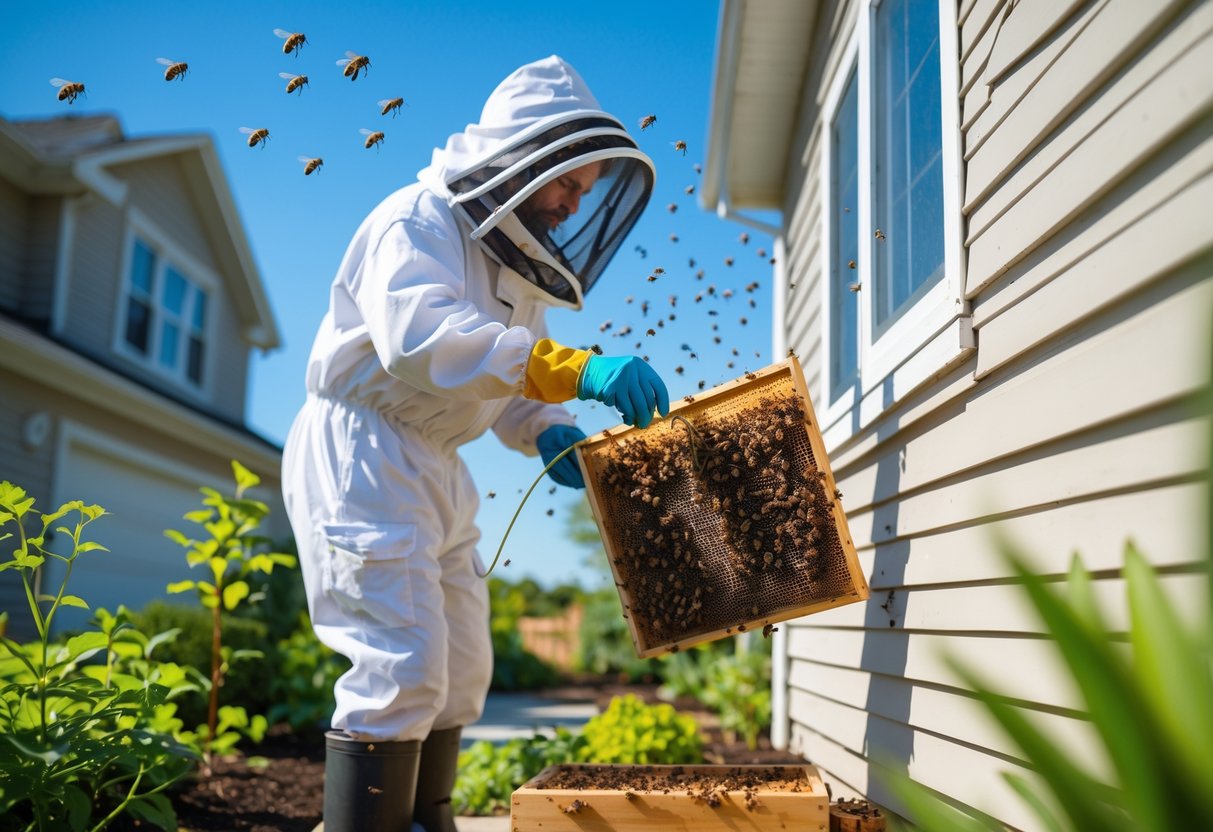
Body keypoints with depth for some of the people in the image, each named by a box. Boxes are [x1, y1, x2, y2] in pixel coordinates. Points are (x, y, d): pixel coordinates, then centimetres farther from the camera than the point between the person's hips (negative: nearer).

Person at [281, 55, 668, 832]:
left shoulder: (520, 266, 13)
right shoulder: (418, 222, -14)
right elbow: (419, 336, -34)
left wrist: (549, 433, -7)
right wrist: (575, 368, -43)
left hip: (434, 470, 9)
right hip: (362, 452, -9)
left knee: (460, 673, 14)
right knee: (401, 672, -14)